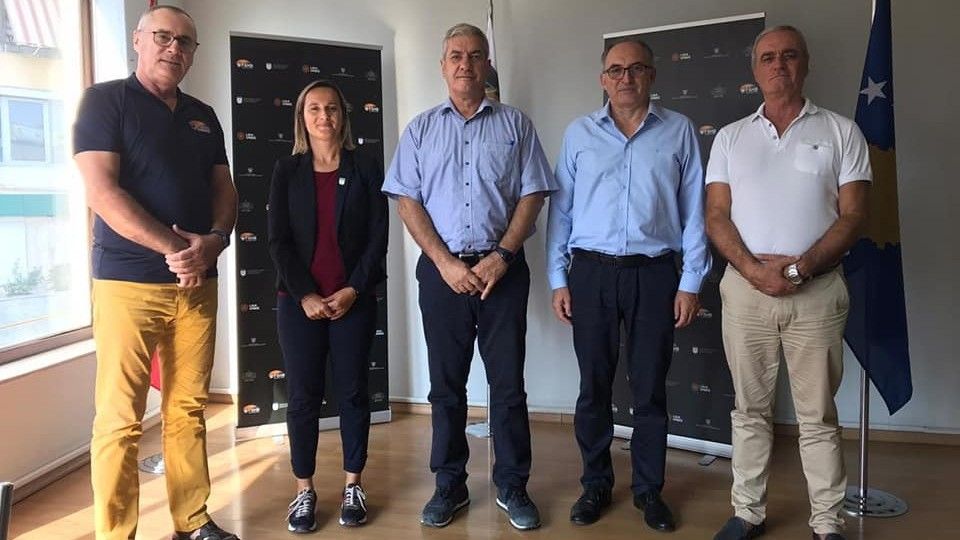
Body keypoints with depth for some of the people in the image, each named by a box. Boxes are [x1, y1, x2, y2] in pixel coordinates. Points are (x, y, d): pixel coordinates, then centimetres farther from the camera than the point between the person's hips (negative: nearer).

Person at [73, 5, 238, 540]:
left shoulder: (203, 116, 17)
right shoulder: (105, 100, 0)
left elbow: (225, 190, 13)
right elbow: (102, 191, -11)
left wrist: (213, 241, -8)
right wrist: (173, 249, -17)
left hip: (198, 283, 5)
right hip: (129, 280, -5)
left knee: (189, 409, 9)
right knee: (120, 418, -2)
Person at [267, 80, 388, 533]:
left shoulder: (366, 170, 5)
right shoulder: (287, 171, 6)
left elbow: (378, 238, 0)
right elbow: (278, 241, 0)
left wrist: (353, 290, -10)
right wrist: (305, 295, -10)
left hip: (354, 300, 0)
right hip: (299, 301, 0)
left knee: (352, 391, 6)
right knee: (303, 395, 4)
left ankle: (352, 485, 19)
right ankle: (304, 490, 15)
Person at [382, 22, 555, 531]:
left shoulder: (514, 124, 7)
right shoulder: (420, 129, 9)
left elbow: (532, 195, 2)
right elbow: (407, 202, 3)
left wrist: (501, 256, -10)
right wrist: (446, 262, -8)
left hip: (502, 269, -1)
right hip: (442, 270, 1)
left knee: (508, 383, 4)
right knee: (446, 384, 8)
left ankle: (512, 486, 18)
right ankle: (449, 486, 21)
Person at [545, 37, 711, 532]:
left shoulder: (679, 132, 5)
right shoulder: (579, 134, 7)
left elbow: (693, 212, 4)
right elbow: (560, 209, 7)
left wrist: (691, 282, -1)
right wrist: (557, 279, 2)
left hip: (654, 273, 0)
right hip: (591, 271, 1)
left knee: (650, 389, 8)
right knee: (593, 387, 8)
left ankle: (648, 490, 24)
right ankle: (595, 485, 24)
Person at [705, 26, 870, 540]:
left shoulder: (841, 132, 5)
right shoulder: (730, 137, 10)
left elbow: (852, 216, -2)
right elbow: (716, 216, 3)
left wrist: (800, 267, -15)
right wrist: (753, 268, -13)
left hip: (817, 290, -1)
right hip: (745, 288, 2)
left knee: (818, 415, 5)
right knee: (750, 409, 10)